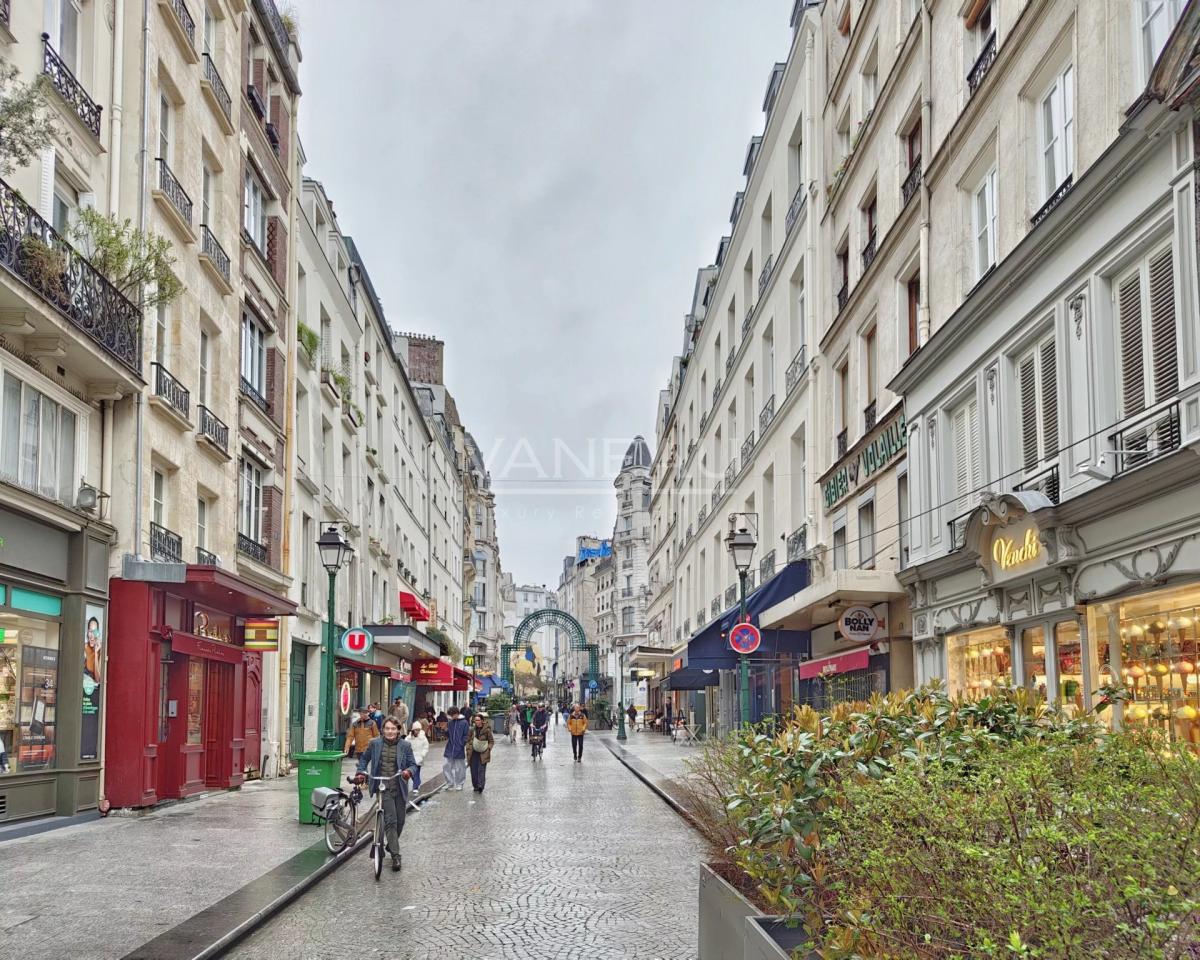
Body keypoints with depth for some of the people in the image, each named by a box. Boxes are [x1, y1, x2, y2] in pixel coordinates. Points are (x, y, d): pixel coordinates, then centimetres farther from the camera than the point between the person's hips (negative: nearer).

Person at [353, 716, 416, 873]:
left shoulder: (405, 745, 1)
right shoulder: (375, 744, 1)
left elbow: (412, 764, 1)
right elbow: (364, 758, 16)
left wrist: (408, 771, -20)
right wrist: (360, 772, 1)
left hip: (399, 788, 2)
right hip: (383, 788, -2)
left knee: (400, 821, 13)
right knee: (390, 820, -13)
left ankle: (391, 845, 39)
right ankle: (395, 855, -12)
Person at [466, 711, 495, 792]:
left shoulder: (487, 730, -5)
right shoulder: (472, 729, 5)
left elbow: (491, 741, 4)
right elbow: (468, 741, 14)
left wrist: (488, 748, -10)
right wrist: (468, 749, 2)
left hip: (483, 753, -3)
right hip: (473, 753, 4)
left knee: (481, 770, -13)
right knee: (474, 770, 4)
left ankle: (481, 785, -20)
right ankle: (476, 786, 15)